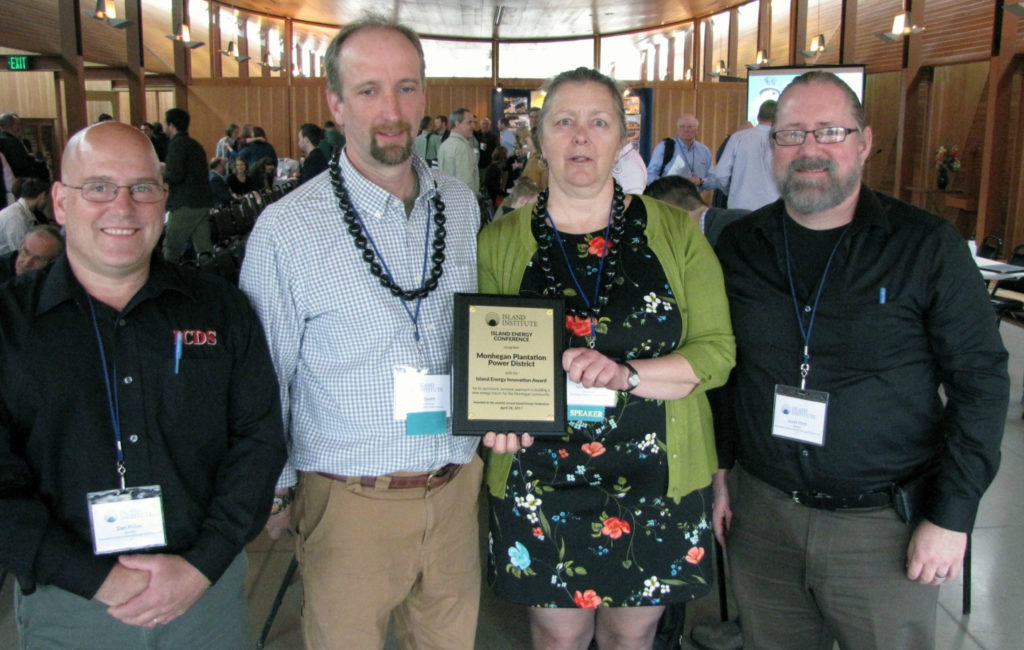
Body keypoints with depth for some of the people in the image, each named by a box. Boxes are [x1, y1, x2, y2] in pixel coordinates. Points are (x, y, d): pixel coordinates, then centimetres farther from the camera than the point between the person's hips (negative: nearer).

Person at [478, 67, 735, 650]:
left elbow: (717, 351, -6)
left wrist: (627, 375, -22)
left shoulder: (674, 232, -2)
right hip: (539, 483, 0)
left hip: (657, 479, 0)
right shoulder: (500, 242, -1)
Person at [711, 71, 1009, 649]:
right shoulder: (739, 246, 3)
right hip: (761, 513, 3)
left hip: (883, 524, -2)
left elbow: (981, 379, -5)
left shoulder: (927, 246, -7)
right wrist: (717, 471, 7)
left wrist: (952, 516, -9)